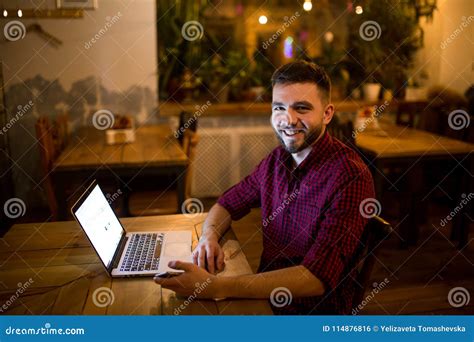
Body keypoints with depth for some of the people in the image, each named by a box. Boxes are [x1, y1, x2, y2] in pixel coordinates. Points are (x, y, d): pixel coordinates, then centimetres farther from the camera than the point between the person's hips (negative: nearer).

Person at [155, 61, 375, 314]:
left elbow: (318, 276, -28)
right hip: (265, 294, 6)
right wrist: (209, 237, -11)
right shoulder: (276, 159, 0)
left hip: (314, 310, -5)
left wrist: (216, 287, -34)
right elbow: (227, 204, 12)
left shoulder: (351, 177, -22)